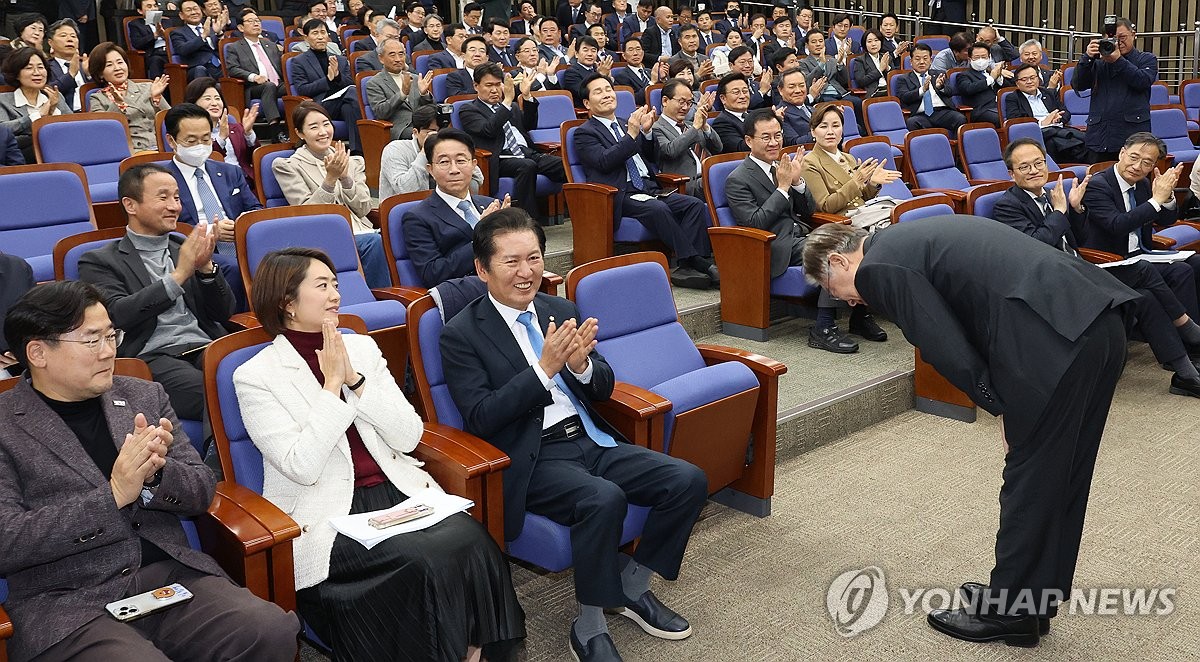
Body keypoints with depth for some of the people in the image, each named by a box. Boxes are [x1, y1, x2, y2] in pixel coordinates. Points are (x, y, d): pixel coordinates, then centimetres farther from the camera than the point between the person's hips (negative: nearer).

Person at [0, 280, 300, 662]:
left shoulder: (144, 396, 14)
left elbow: (202, 492, 11)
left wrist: (155, 473, -11)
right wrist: (113, 494, -17)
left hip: (171, 575, 4)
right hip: (67, 605, -3)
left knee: (274, 631, -22)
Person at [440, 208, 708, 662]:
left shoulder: (561, 311, 12)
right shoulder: (461, 334, -5)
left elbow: (603, 389, 12)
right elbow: (480, 419, -13)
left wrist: (582, 364, -12)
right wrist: (544, 368, -22)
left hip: (591, 439, 6)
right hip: (533, 458, -6)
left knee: (689, 481, -11)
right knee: (604, 499, -34)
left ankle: (633, 587, 9)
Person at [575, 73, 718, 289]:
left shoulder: (625, 124, 25)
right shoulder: (585, 132, 6)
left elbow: (651, 157, 24)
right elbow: (605, 161, -12)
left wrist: (646, 132, 6)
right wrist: (631, 134, -16)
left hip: (648, 189, 7)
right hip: (621, 196, -6)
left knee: (695, 205, -17)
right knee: (658, 209, -34)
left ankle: (688, 267, -28)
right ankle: (696, 262, -31)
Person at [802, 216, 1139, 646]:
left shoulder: (877, 268, -2)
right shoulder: (911, 239, 26)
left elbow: (949, 352, -9)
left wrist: (1003, 408, 3)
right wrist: (1011, 404, 19)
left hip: (1054, 339, -10)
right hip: (1102, 321, 10)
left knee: (1029, 476, 6)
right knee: (1061, 473, 20)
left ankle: (1007, 611, 22)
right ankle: (1035, 599, 36)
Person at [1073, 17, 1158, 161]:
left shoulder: (1147, 59, 13)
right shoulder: (1099, 61, 15)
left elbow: (1144, 81, -7)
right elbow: (1078, 85, 4)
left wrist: (1118, 60, -15)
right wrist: (1087, 57, -10)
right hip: (1100, 134, 2)